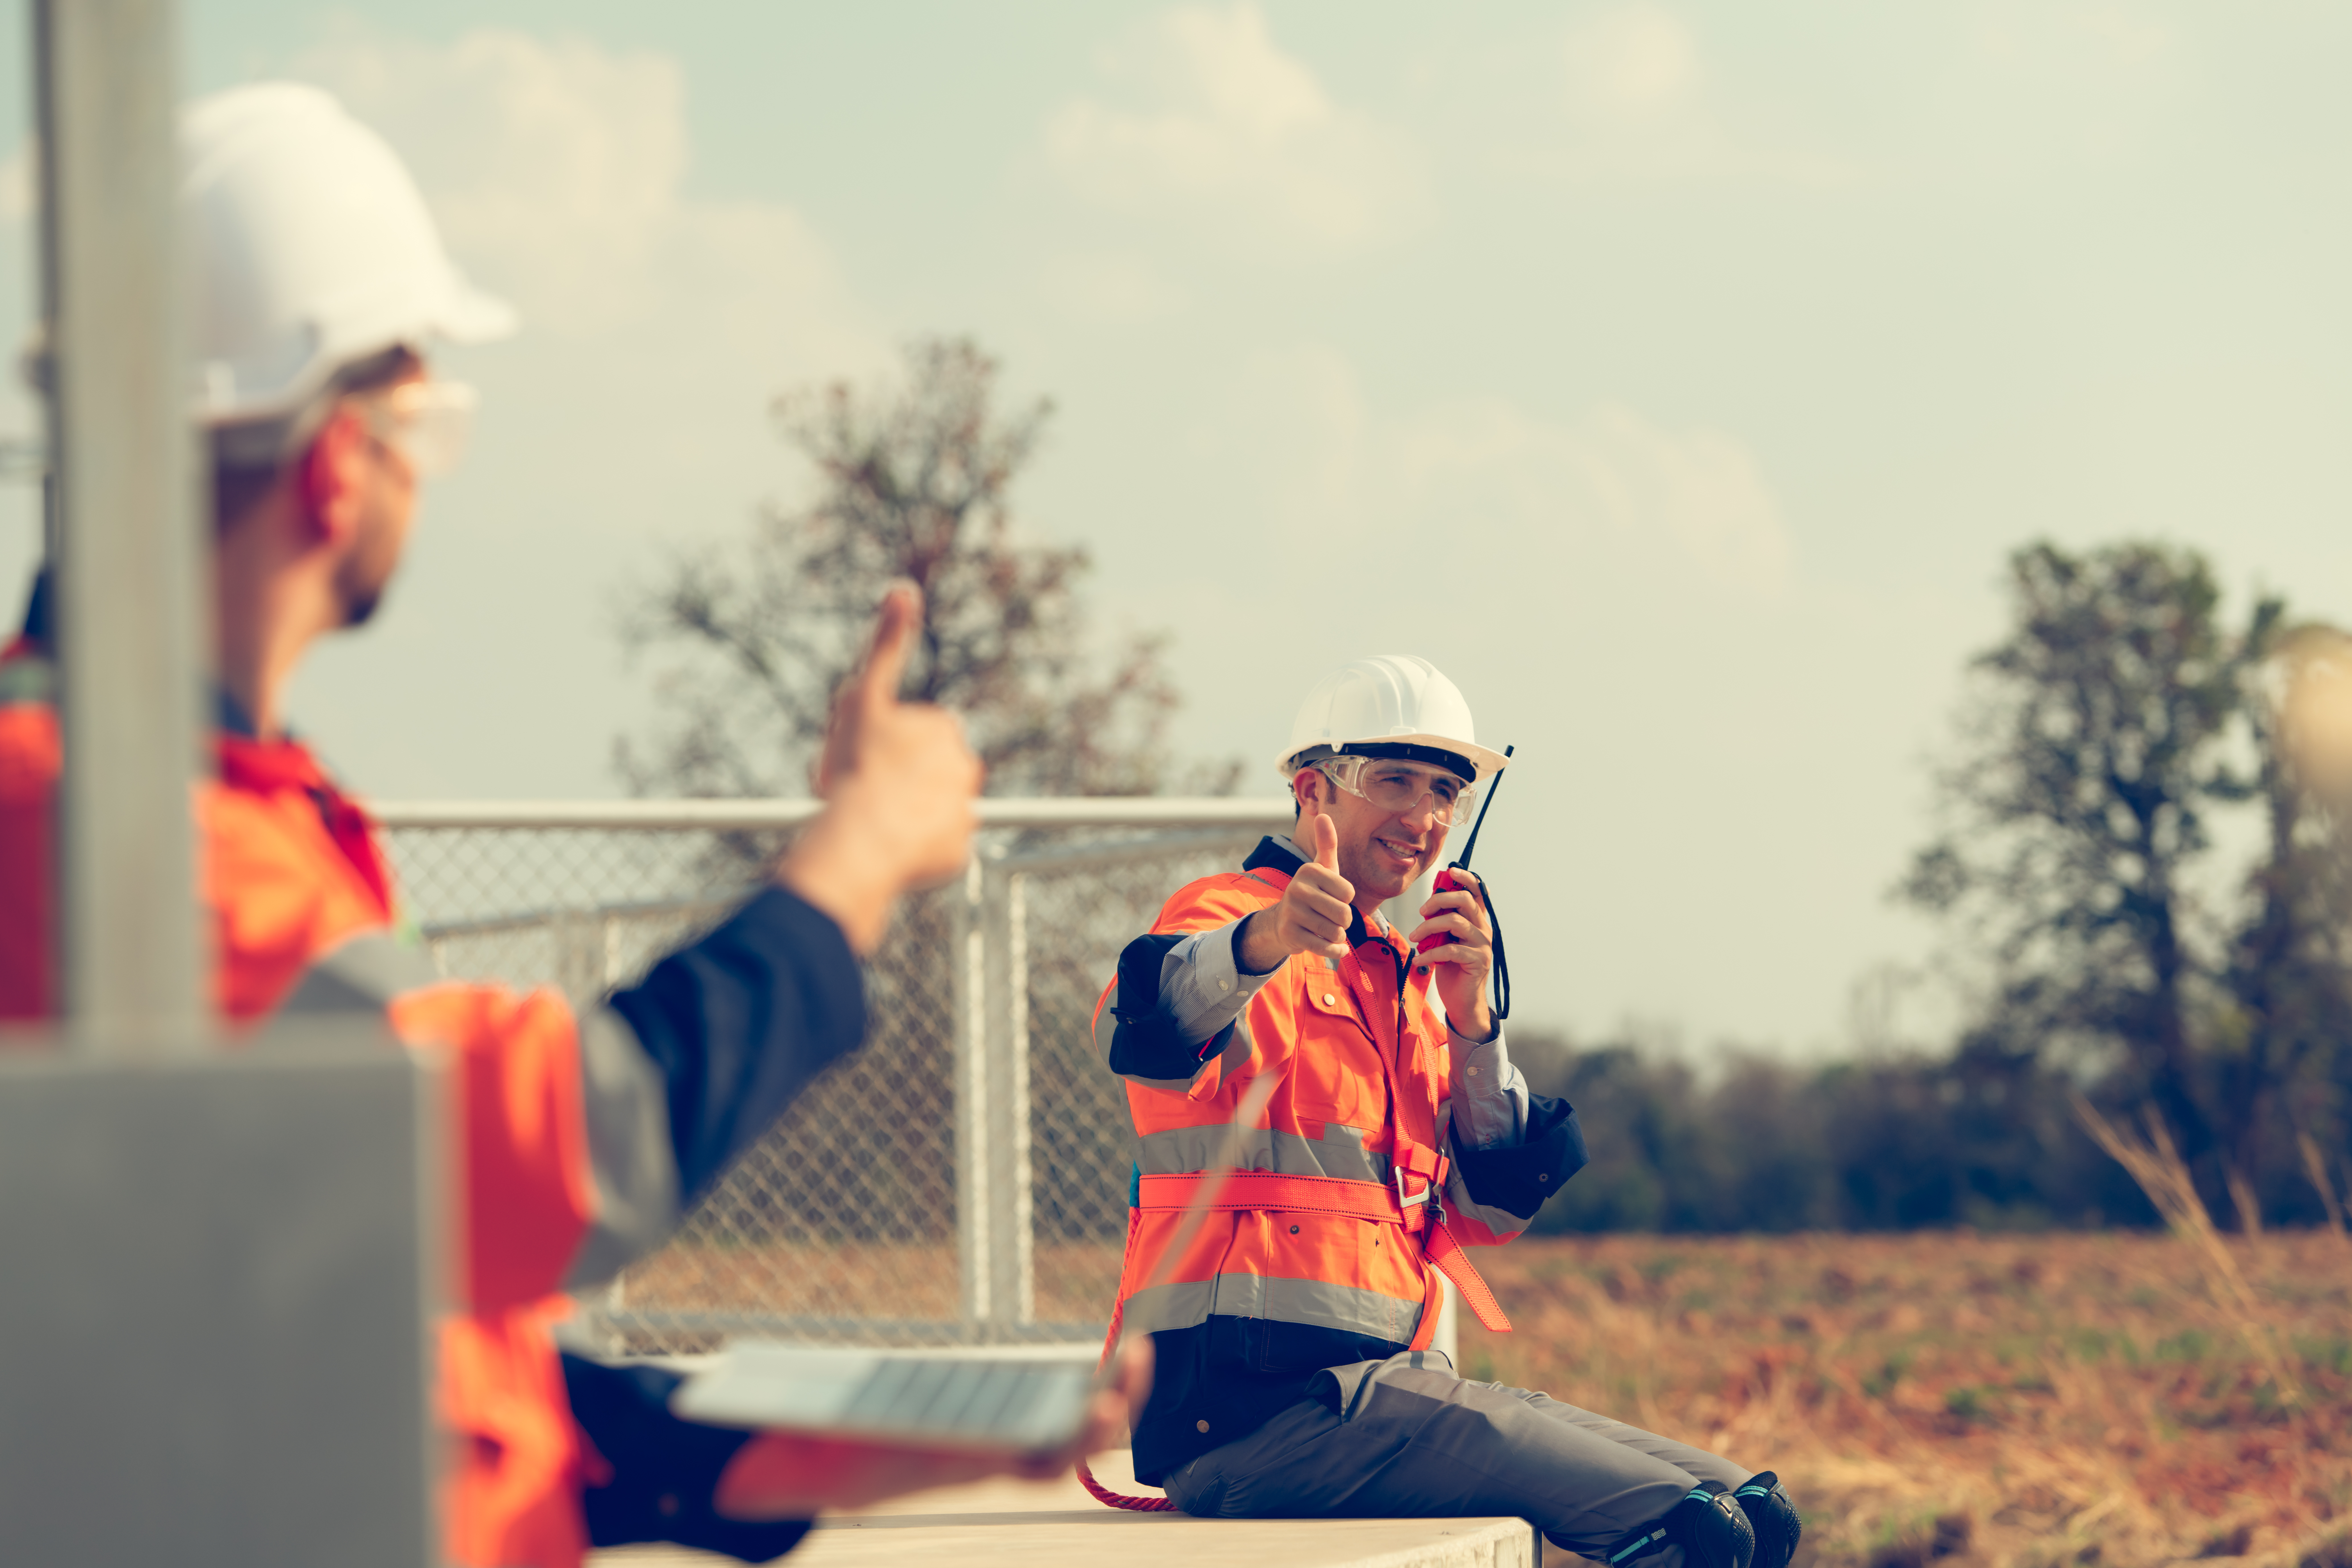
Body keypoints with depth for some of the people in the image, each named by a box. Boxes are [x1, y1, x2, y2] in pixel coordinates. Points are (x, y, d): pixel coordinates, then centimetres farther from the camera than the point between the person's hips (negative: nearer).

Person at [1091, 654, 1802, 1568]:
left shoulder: (1404, 977, 23)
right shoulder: (1230, 914, -3)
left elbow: (1488, 1210, 15)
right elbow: (1140, 1032, -29)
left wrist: (1470, 1026, -1)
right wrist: (1264, 940, -50)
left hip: (1380, 1379, 9)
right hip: (1254, 1394, -9)